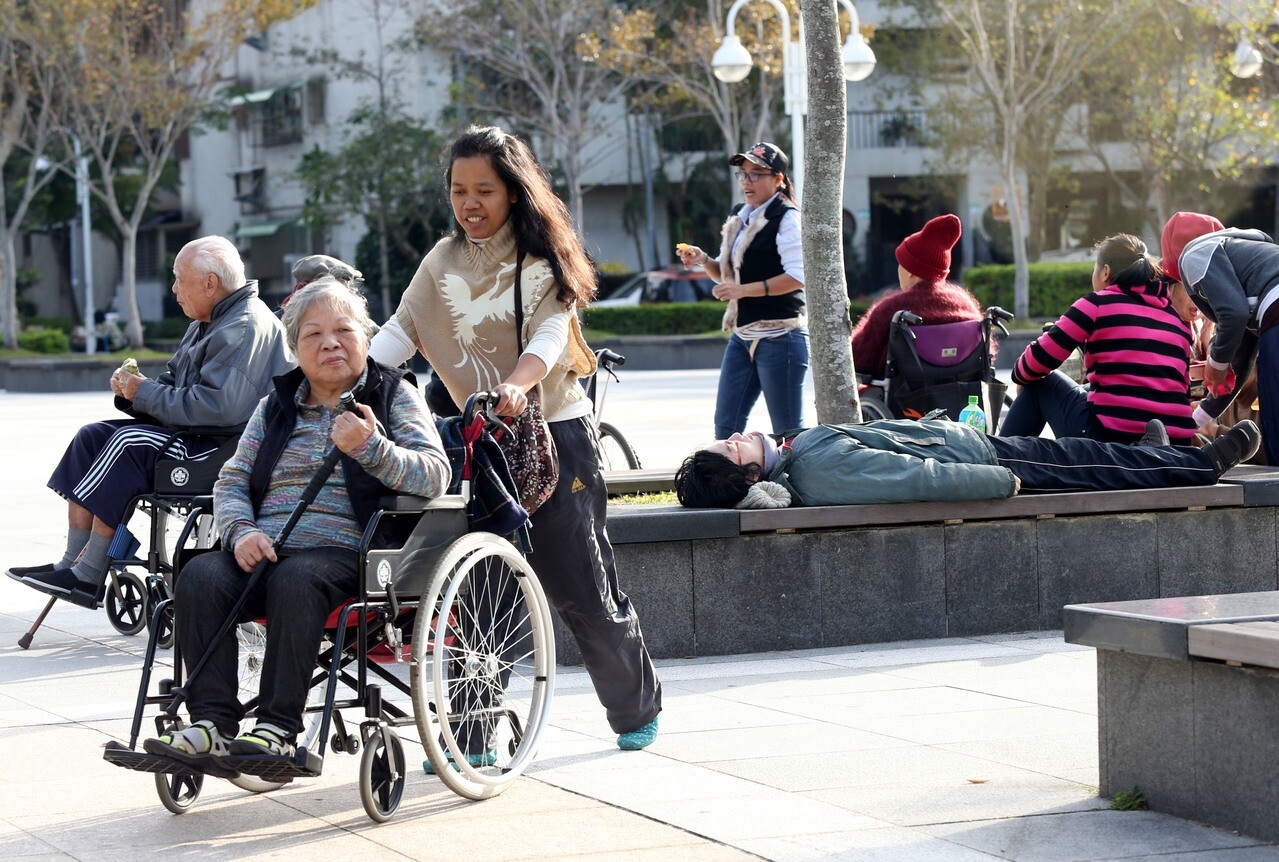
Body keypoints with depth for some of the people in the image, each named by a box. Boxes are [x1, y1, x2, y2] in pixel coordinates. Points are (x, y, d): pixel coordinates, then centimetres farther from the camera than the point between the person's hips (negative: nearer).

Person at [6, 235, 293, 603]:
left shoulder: (246, 329, -17)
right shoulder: (208, 324, 18)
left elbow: (219, 407, -28)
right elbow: (175, 390, 21)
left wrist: (145, 393, -17)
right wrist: (133, 390, -3)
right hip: (193, 435, 11)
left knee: (130, 444, -27)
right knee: (92, 436, 2)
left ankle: (89, 574, -22)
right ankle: (71, 562, -6)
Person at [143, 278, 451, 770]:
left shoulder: (394, 395, 11)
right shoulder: (277, 405, 23)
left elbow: (435, 476, -3)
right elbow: (232, 480, 17)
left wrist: (370, 448, -20)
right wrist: (241, 532, -5)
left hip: (342, 550, -4)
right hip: (263, 549, 4)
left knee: (295, 579, -37)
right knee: (199, 577, -26)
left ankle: (277, 729, -36)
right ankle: (212, 724, -30)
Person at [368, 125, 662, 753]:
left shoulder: (543, 259, -3)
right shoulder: (443, 261, 10)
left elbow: (550, 333, -18)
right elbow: (400, 331, 3)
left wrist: (517, 383, -38)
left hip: (553, 436, -3)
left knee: (581, 591, 1)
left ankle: (636, 708, 23)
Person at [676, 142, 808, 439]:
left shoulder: (785, 218, -10)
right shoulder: (739, 217, 14)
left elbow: (798, 277, -20)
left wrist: (744, 289, -22)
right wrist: (704, 261, 2)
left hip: (779, 337, -8)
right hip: (742, 336, 8)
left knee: (787, 432, -3)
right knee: (726, 426, 6)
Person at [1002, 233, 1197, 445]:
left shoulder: (1098, 304, 1)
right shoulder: (1177, 317, 15)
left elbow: (1041, 359, 2)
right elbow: (1183, 388, 17)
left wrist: (1019, 373, 23)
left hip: (1108, 437, -5)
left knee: (1040, 384, 22)